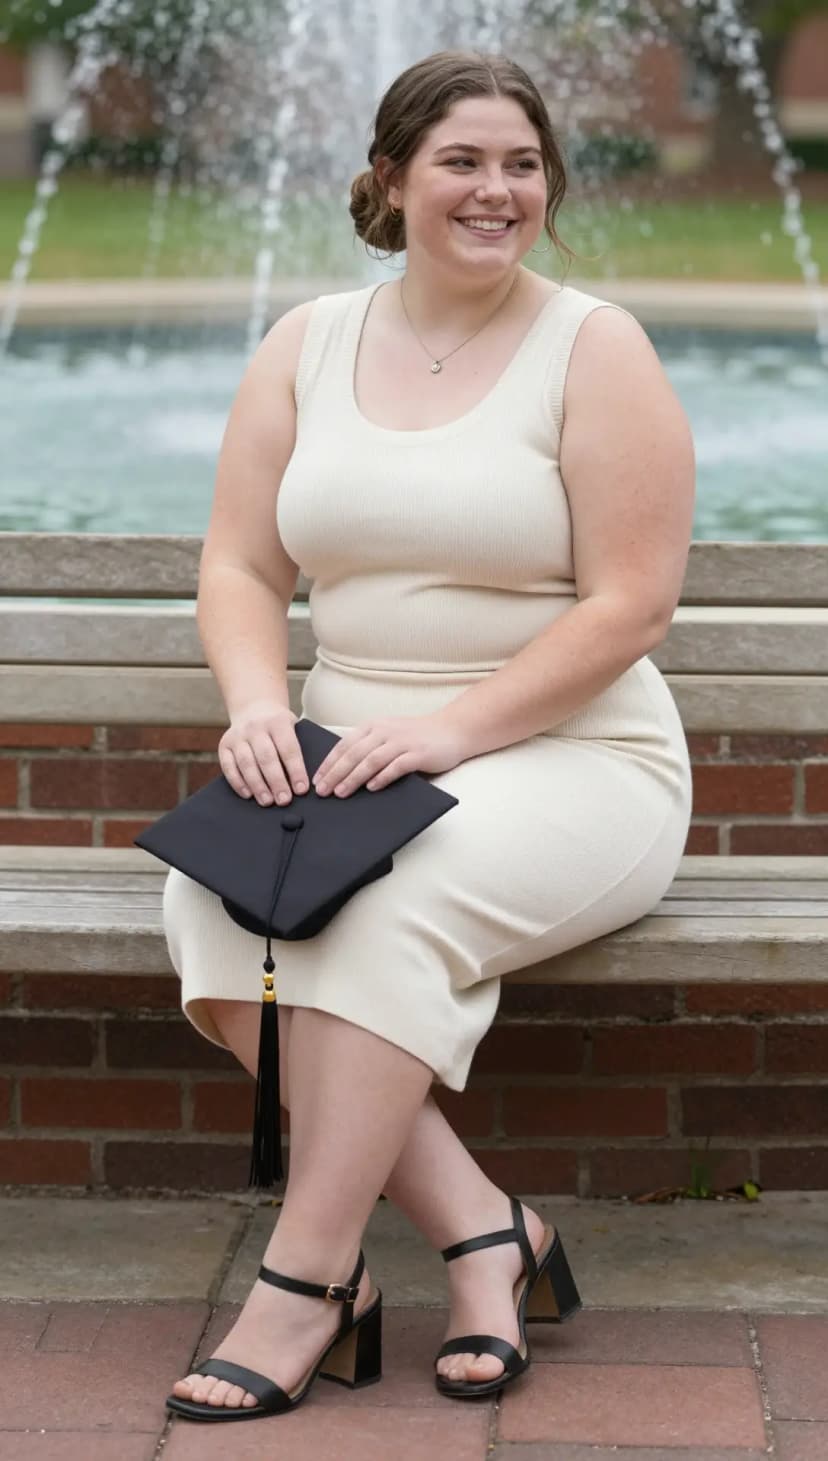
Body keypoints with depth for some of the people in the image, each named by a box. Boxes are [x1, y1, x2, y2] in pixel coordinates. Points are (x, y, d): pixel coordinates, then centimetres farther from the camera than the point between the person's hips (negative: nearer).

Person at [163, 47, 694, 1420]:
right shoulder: (308, 344, 12)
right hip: (351, 754, 5)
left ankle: (304, 1278, -24)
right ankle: (478, 1226, -22)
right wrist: (259, 703, -13)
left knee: (385, 906, -34)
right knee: (210, 899, -26)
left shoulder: (593, 349, -2)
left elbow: (631, 605, -9)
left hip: (566, 757, -4)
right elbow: (240, 565, 9)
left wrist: (454, 727, -20)